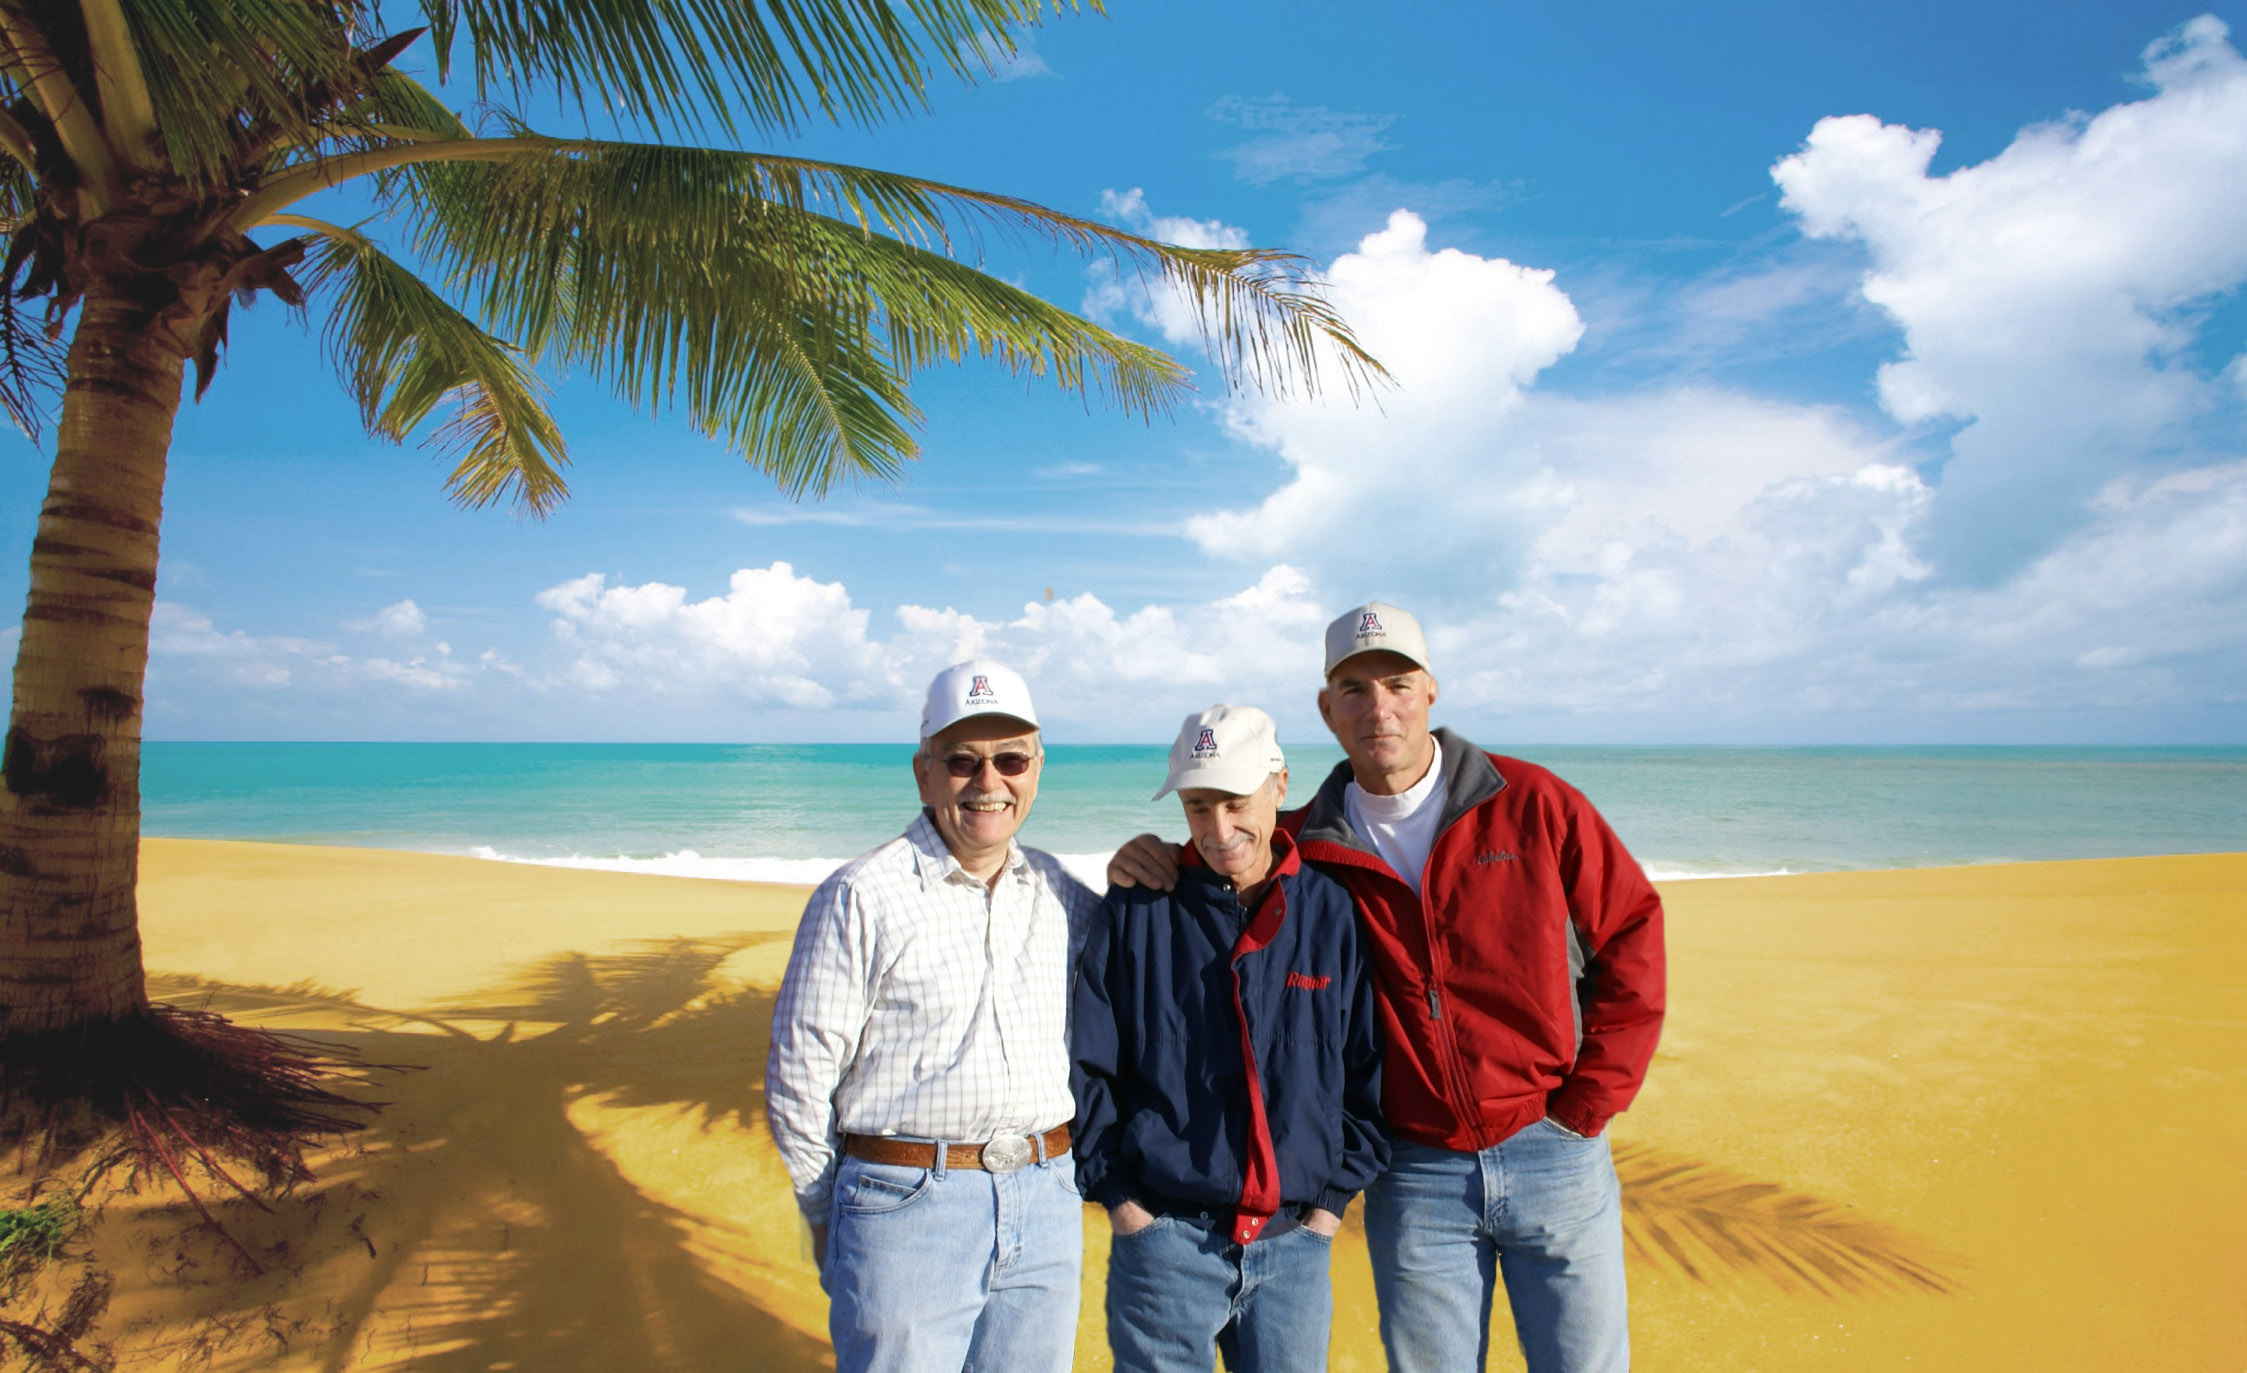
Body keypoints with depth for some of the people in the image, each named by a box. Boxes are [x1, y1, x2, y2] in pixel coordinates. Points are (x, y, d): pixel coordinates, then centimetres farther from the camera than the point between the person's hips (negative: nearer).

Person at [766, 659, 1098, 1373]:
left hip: (1047, 1207, 5)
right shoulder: (861, 896, -7)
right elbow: (800, 1077, -3)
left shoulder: (1062, 894, 6)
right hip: (906, 1206, -4)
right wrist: (830, 1220, 3)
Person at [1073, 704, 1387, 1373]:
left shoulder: (1334, 912, 0)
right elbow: (1086, 1067, 1)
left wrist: (1333, 1198, 2)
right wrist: (1119, 1196, -3)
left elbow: (1371, 1072, 6)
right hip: (1165, 1239, -1)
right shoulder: (1135, 911, -3)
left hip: (1296, 1245, 1)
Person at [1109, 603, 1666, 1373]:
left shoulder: (1531, 803, -6)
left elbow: (1631, 935, -1)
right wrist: (1150, 871, -10)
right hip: (1415, 1173, 1)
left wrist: (1588, 1101, -3)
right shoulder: (1308, 844, -2)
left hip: (1551, 1156, 0)